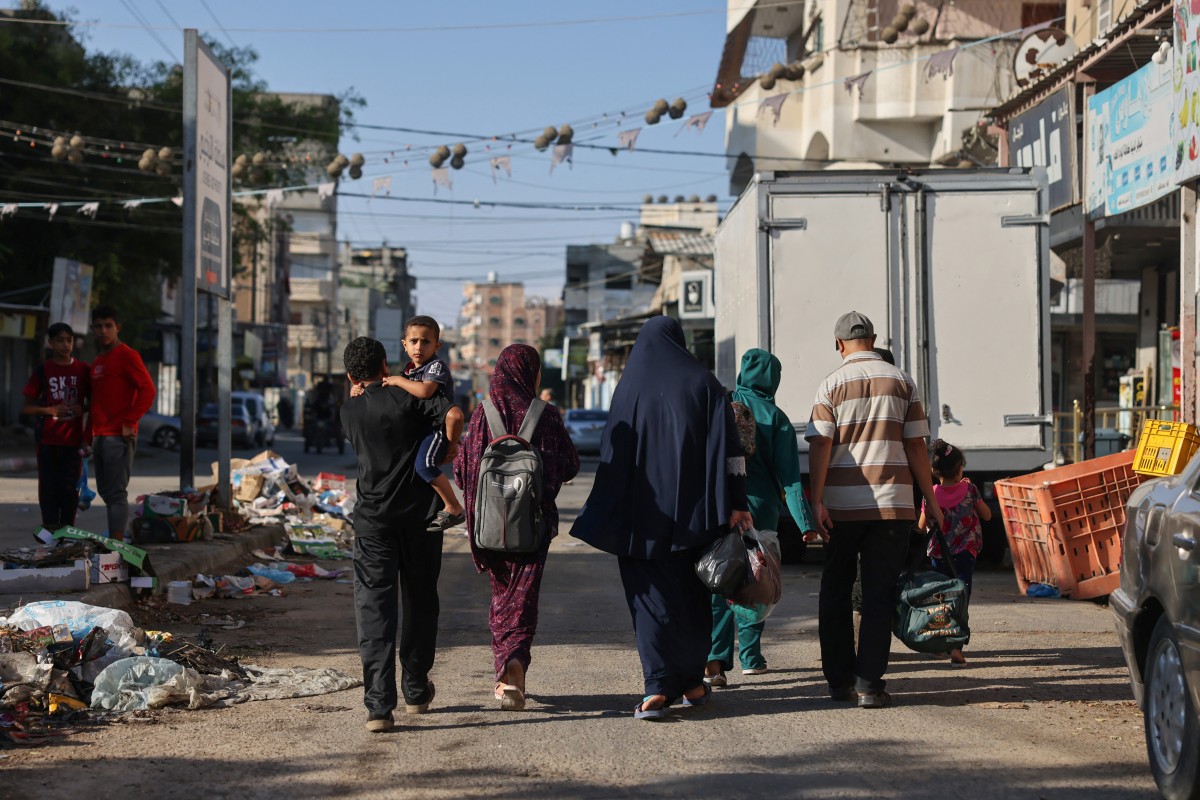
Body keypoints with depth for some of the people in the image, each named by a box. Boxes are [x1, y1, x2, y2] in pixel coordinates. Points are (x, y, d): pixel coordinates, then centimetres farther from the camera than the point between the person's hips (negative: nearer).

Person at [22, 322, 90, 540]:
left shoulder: (83, 370, 5)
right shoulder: (42, 371, 2)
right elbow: (26, 407, 3)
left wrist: (82, 409, -8)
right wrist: (49, 410, -15)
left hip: (73, 440, 0)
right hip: (47, 440, 0)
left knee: (70, 488, -1)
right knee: (49, 487, 0)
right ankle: (49, 530, 4)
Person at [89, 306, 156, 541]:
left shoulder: (126, 355, -7)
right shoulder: (97, 360, 19)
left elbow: (148, 390, -15)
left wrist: (129, 422, -17)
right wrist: (92, 432, 17)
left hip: (118, 436, -9)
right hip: (100, 435, 9)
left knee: (116, 493, -10)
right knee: (105, 491, 11)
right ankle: (114, 538, 18)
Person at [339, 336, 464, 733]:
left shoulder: (349, 412, 7)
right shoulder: (407, 399, -4)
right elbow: (454, 414, -18)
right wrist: (450, 445, 0)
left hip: (373, 518, 1)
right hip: (419, 514, -1)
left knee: (374, 607, -2)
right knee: (420, 601, 16)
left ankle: (379, 704, -15)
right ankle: (416, 691, 27)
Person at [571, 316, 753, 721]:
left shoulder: (629, 387, 2)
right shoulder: (703, 383, 2)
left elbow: (614, 453, 1)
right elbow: (727, 447, -6)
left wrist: (610, 519, 5)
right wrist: (736, 503, -7)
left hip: (643, 513, -1)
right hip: (694, 512, 1)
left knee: (652, 595, 0)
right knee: (692, 593, 14)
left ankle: (658, 687, -14)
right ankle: (691, 683, 21)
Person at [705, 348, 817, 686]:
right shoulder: (775, 417, -4)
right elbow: (788, 474, -7)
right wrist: (805, 521, -6)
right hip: (759, 507, 0)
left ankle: (715, 658, -15)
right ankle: (750, 656, 20)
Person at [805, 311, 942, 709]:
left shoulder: (832, 385, 1)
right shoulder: (901, 381, 5)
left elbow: (820, 445, -8)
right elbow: (916, 446, 3)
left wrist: (817, 501, -9)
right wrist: (930, 500, 8)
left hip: (842, 504, 0)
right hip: (892, 503, 0)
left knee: (836, 592, 12)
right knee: (879, 594, 2)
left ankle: (840, 679, 14)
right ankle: (869, 683, -5)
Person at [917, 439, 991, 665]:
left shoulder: (931, 494, -4)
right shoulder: (969, 489, -4)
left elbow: (921, 527, 2)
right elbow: (987, 515, 9)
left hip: (939, 554, 2)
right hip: (965, 553, -2)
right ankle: (956, 646, -22)